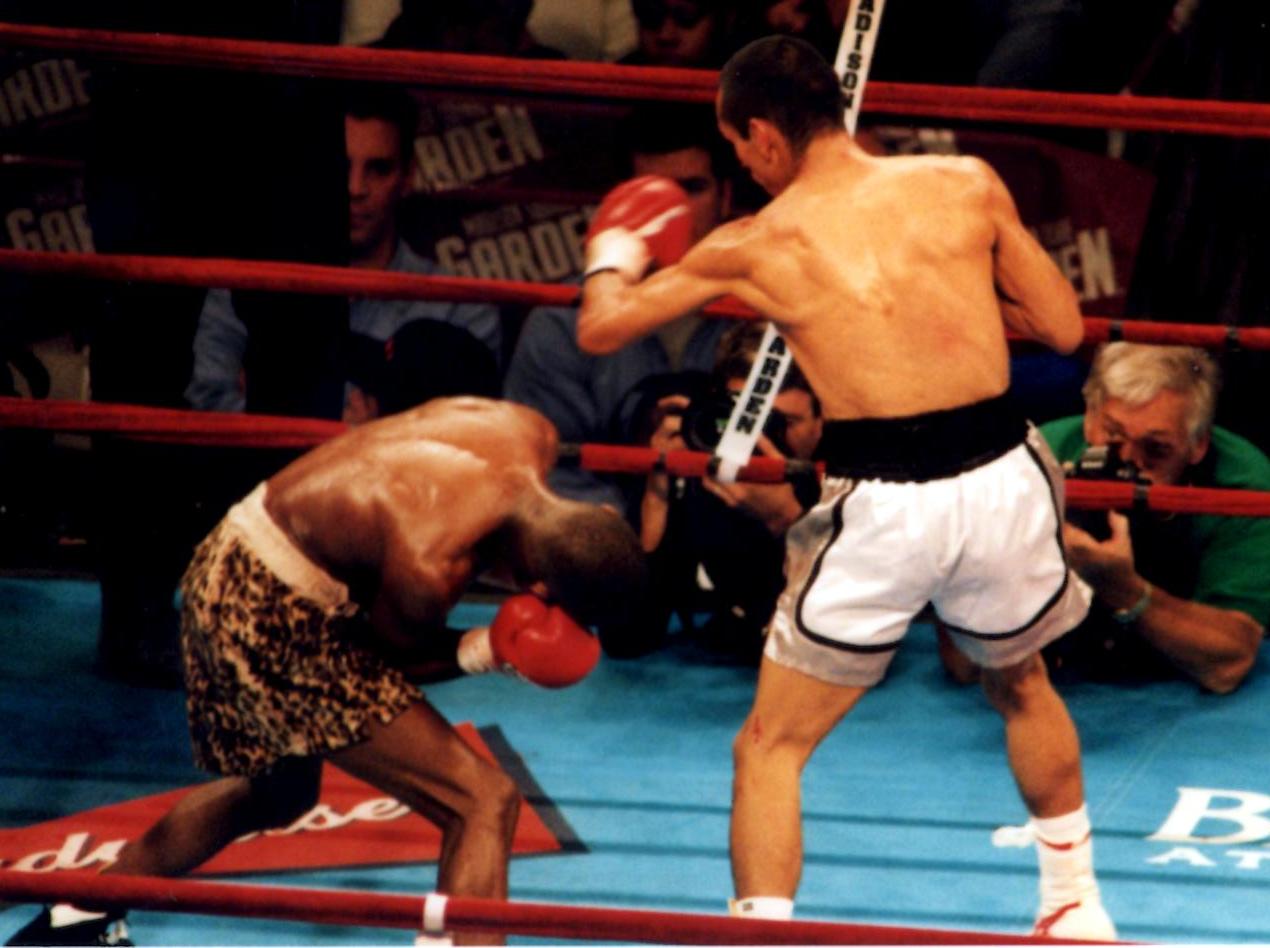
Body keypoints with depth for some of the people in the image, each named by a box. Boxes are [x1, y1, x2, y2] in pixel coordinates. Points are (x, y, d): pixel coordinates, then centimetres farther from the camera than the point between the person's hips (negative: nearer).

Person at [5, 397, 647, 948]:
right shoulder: (427, 569, -34)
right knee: (483, 801, -12)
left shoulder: (532, 436, -13)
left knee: (279, 791, 33)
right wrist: (485, 651, -25)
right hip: (272, 619, -10)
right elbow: (392, 657, -12)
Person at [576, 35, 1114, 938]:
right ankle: (1077, 910, 46)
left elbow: (601, 328, 14)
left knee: (771, 746, 12)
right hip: (1002, 480, 3)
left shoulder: (754, 244, 3)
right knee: (1024, 684, 33)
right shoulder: (968, 185, 5)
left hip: (883, 508, -3)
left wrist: (614, 251, 36)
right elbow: (1064, 328, 12)